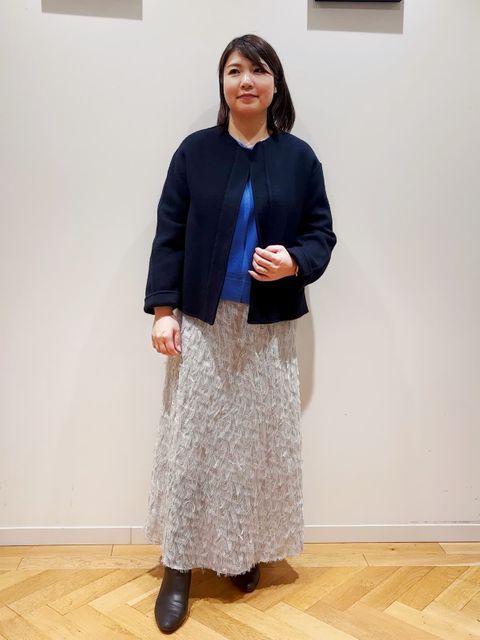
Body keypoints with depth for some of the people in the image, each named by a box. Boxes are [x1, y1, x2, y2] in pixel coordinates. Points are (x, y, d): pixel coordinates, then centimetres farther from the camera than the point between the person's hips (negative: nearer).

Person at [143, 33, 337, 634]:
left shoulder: (299, 156, 4)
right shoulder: (195, 150, 2)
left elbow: (322, 233, 7)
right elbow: (169, 234, 1)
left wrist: (295, 262, -15)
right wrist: (163, 309, -6)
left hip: (269, 327, 1)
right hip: (203, 321, 0)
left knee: (261, 440, 9)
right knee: (189, 438, 3)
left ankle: (246, 552, 30)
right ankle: (178, 566, 18)